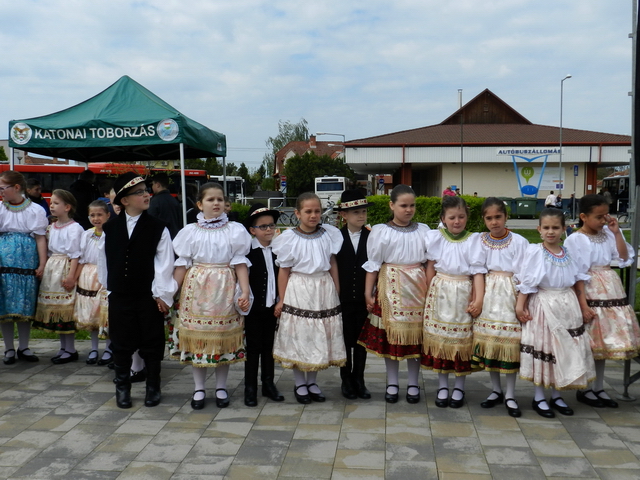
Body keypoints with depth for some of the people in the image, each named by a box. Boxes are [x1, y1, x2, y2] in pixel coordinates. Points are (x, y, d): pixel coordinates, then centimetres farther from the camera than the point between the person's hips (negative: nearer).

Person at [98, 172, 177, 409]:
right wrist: (109, 289, 8)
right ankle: (122, 387, 26)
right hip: (119, 297, 2)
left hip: (149, 298, -2)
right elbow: (104, 261, 8)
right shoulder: (109, 229, 2)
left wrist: (162, 294, -11)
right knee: (121, 344, 10)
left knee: (152, 344, 8)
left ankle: (152, 387, 23)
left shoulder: (157, 228, -4)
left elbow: (165, 263, -7)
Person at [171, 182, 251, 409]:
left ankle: (221, 387, 21)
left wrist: (245, 291, -10)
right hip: (196, 289, 1)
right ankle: (199, 389, 18)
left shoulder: (235, 230, 1)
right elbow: (182, 265, 5)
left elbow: (240, 263, -2)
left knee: (224, 336, 5)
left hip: (224, 290, 0)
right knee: (197, 337, 4)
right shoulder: (190, 232, 4)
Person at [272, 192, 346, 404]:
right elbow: (284, 270, -4)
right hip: (298, 291, -3)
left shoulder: (329, 234, 1)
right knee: (299, 336, 4)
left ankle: (312, 381, 25)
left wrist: (337, 292, 7)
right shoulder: (290, 238, -7)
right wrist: (282, 300, -3)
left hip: (324, 290, 3)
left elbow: (332, 264, 8)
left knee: (320, 336, 10)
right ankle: (299, 383, 20)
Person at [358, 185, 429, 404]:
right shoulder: (380, 231, -1)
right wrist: (368, 292, -3)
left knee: (416, 333, 5)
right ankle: (392, 383, 18)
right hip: (390, 287, -1)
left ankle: (413, 384, 19)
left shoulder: (423, 230, 6)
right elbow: (373, 264, 0)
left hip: (416, 287, 2)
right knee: (389, 334, 3)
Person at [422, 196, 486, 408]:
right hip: (439, 293, 1)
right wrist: (431, 293, 1)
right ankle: (442, 385, 19)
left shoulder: (474, 240, -3)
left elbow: (478, 272, -7)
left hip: (463, 295, -1)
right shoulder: (435, 237, 2)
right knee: (439, 337, 5)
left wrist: (479, 299, -14)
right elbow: (430, 267, 6)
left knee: (462, 338, 4)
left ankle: (459, 387, 19)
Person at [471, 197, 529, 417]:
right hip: (487, 294, 3)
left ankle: (510, 395, 12)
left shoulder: (519, 242, -4)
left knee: (511, 342, -1)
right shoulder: (479, 241, 4)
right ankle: (496, 390, 22)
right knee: (488, 341, 6)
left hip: (510, 295, -3)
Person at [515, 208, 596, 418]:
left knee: (565, 350, 10)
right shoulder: (534, 252, -10)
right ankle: (539, 397, 14)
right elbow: (526, 282, -11)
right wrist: (520, 305, -16)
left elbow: (579, 280, 12)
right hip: (543, 305, -5)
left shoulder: (569, 252, 4)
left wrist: (584, 306, 12)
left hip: (567, 305, 5)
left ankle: (556, 395, 23)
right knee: (543, 349, 2)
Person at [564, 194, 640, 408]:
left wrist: (617, 233, -3)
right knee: (587, 343, 1)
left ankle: (599, 388, 24)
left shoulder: (608, 234, 5)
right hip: (589, 292, -6)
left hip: (610, 290, 6)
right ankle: (583, 389, 15)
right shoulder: (574, 240, -11)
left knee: (603, 341, 13)